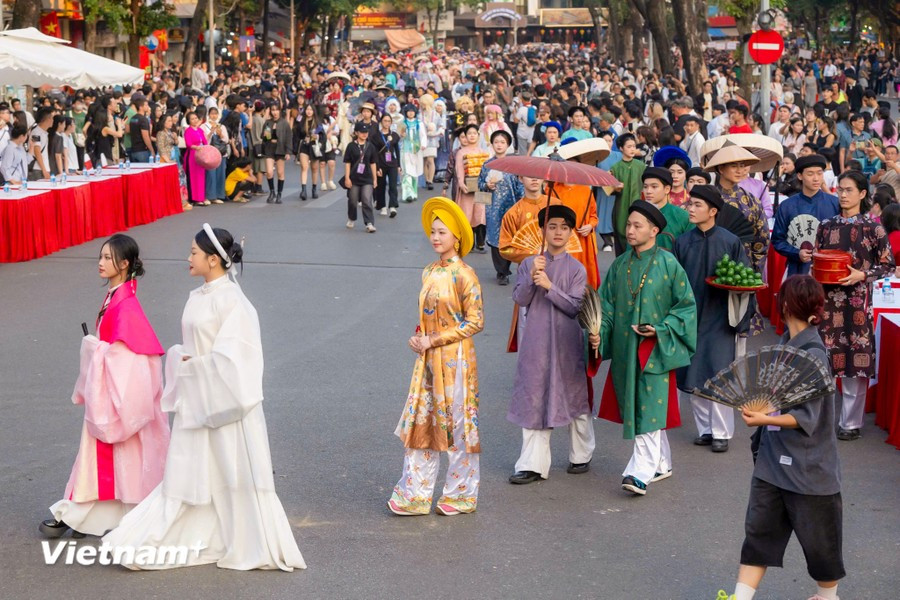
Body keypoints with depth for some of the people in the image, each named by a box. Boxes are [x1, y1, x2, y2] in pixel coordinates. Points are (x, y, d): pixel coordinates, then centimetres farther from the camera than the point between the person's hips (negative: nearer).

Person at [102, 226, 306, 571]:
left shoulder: (230, 299, -15)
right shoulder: (198, 297, 10)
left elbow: (230, 356, -20)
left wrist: (193, 365, -12)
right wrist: (181, 358, -1)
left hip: (224, 399, -8)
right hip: (195, 400, 8)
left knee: (234, 471, 1)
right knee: (188, 473, 12)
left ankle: (252, 547, 12)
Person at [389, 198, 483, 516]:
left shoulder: (463, 274, -12)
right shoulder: (430, 273, 10)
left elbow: (475, 320, -13)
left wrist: (435, 340, -15)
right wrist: (418, 338, 0)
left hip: (455, 358, -7)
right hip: (428, 358, 7)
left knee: (458, 424, 3)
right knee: (420, 422, 7)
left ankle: (460, 495, 16)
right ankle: (414, 495, 13)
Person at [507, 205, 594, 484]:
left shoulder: (576, 269, -1)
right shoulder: (529, 264, 6)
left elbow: (575, 306, -9)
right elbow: (519, 299, -4)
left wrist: (549, 286, -19)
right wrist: (532, 278, -20)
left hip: (566, 343, -1)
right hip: (536, 342, 1)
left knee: (575, 399, 8)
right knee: (533, 401, 1)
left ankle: (581, 456, 27)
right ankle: (533, 465, 4)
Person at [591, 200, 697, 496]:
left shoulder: (669, 265, -7)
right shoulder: (620, 265, 7)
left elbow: (686, 305, -4)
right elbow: (607, 304, 9)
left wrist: (661, 330, -15)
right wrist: (599, 333, -8)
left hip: (655, 351, -5)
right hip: (624, 350, 6)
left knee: (649, 412, -10)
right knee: (636, 410, 12)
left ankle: (641, 472, -13)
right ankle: (662, 464, 27)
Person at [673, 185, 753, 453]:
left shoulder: (730, 242, -4)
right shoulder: (682, 242, 3)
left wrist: (741, 319, -13)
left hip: (718, 320, -3)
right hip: (689, 318, 3)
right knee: (690, 379, 5)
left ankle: (721, 432, 11)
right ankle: (705, 428, 20)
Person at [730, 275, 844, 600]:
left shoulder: (813, 355, -20)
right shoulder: (785, 344, 4)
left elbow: (807, 418, -23)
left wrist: (765, 420, -33)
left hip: (808, 466, -7)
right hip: (773, 460, 7)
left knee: (818, 539, 10)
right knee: (759, 531, 6)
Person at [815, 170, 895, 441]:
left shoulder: (873, 228, -2)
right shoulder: (826, 226, 9)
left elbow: (887, 264, 0)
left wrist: (862, 275, -14)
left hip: (857, 299, -3)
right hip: (828, 297, 3)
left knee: (855, 358, -1)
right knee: (825, 357, 4)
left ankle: (851, 422, 9)